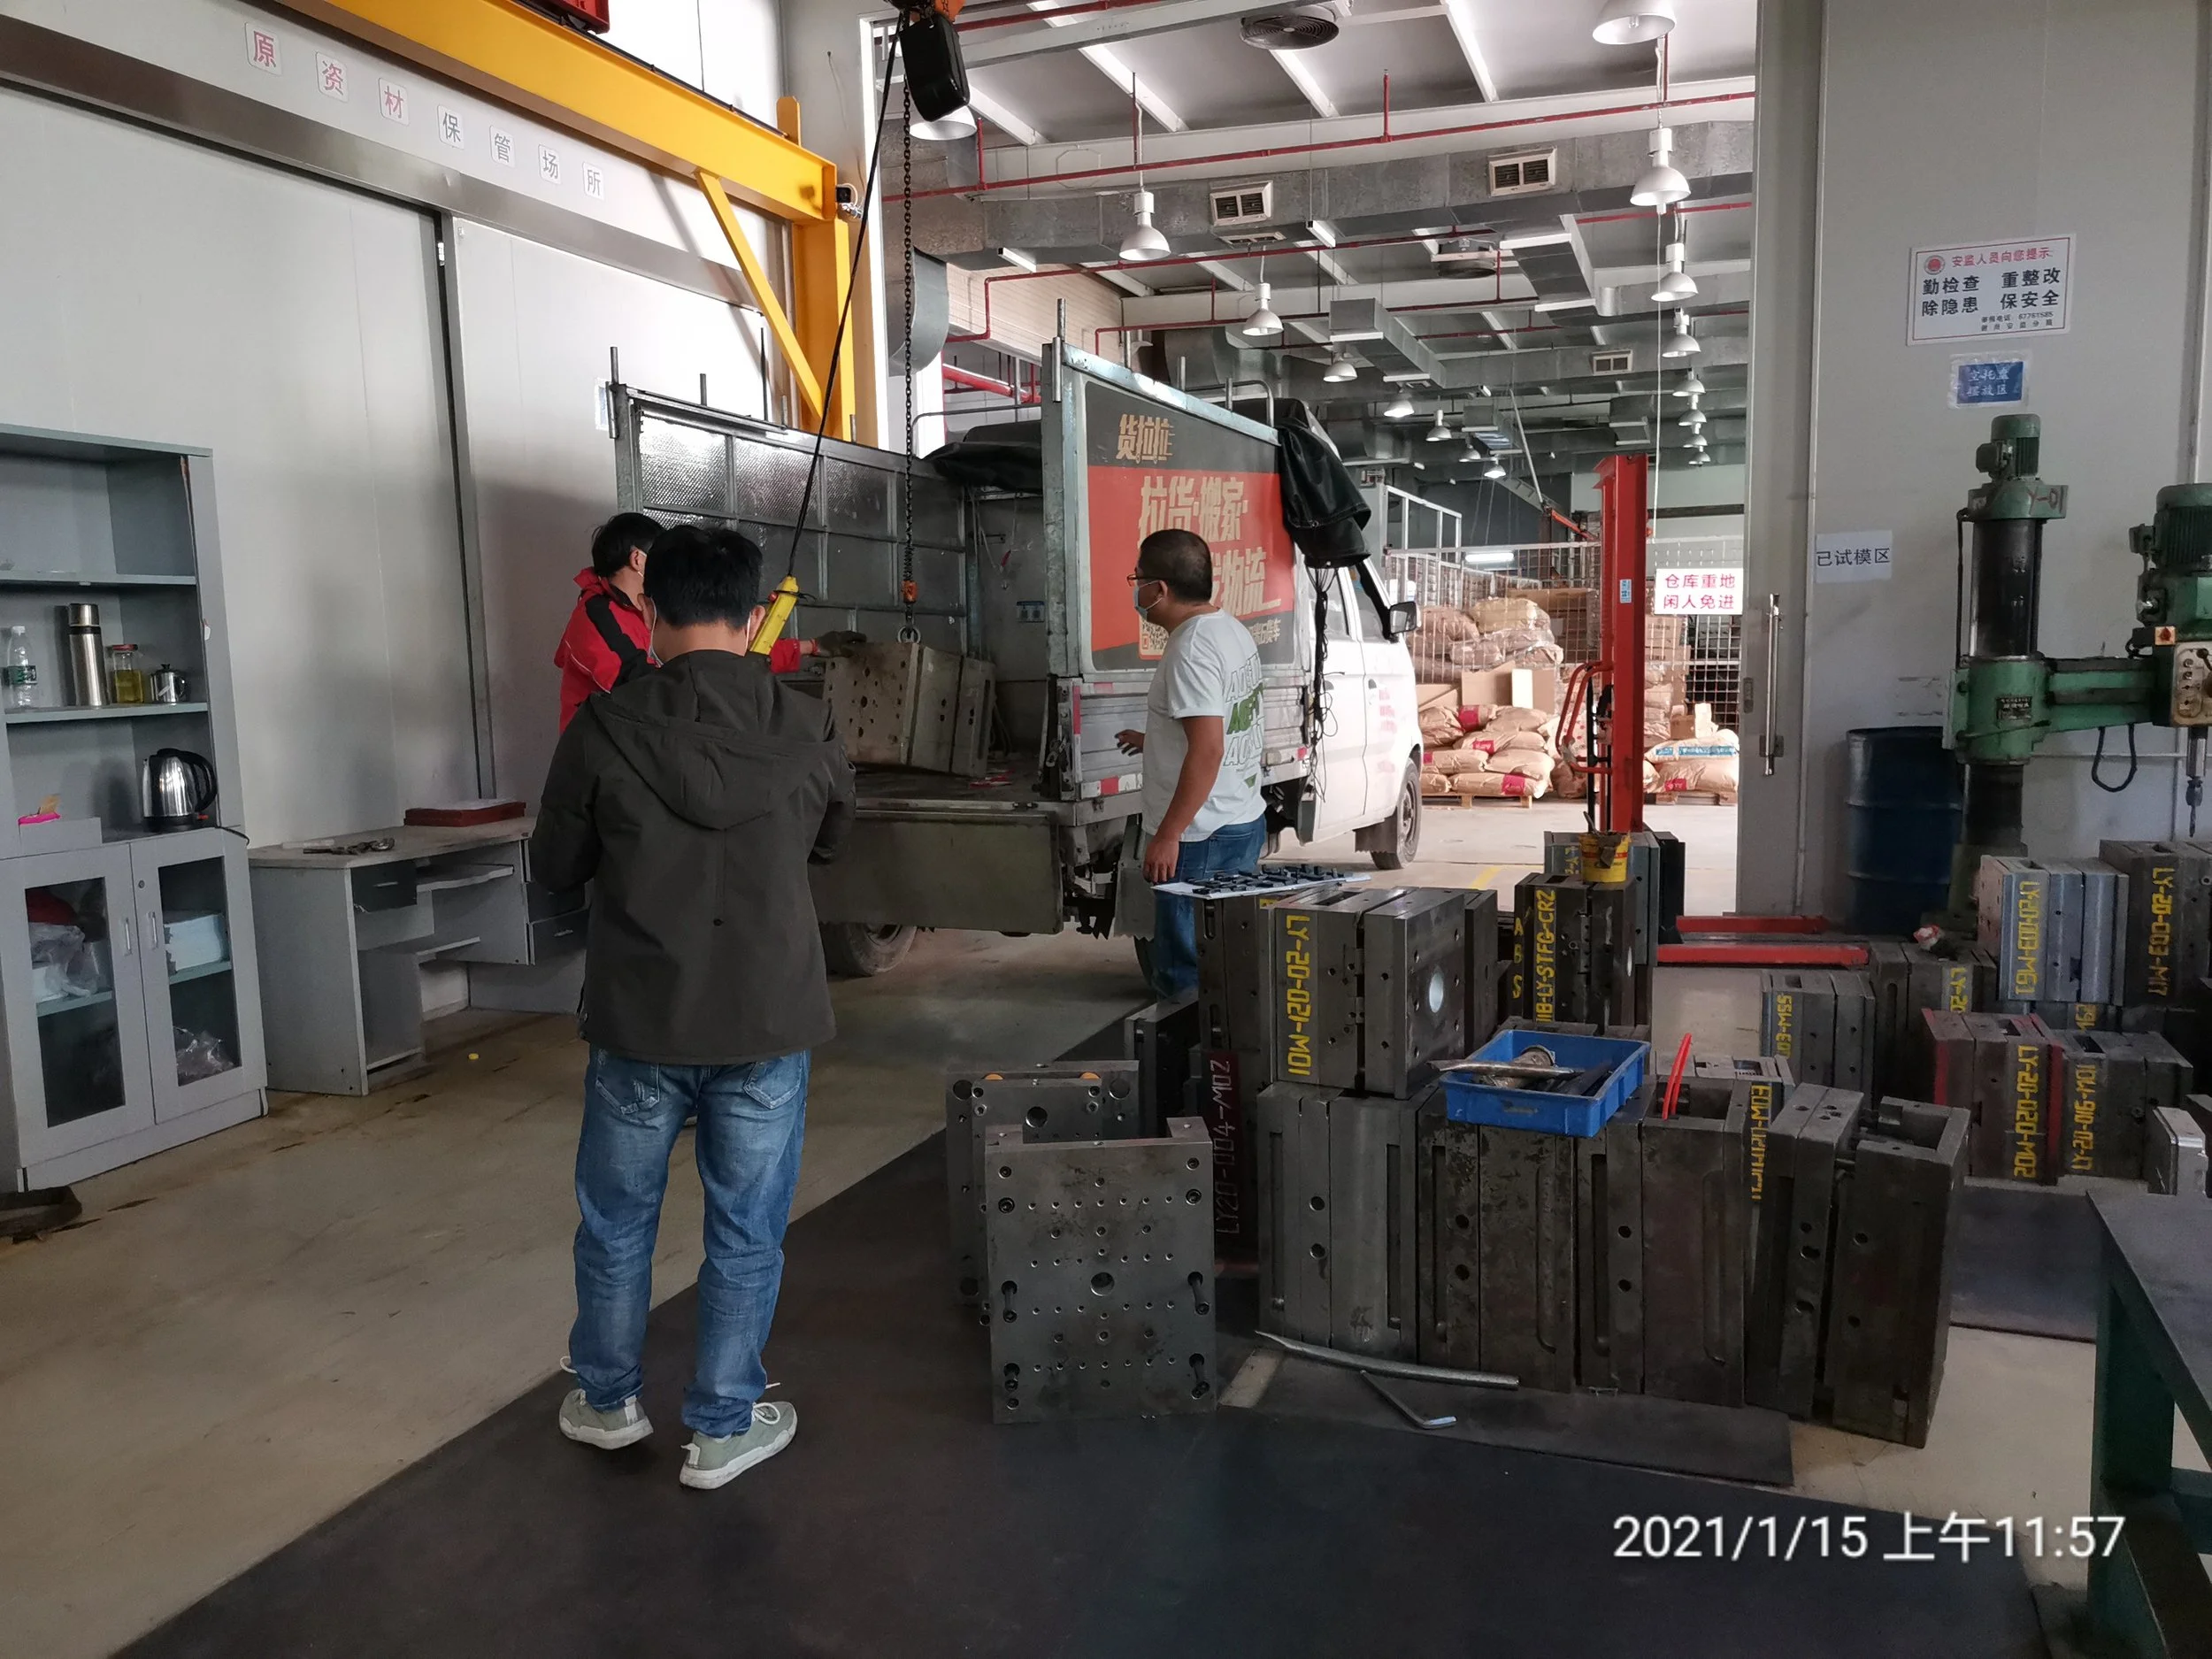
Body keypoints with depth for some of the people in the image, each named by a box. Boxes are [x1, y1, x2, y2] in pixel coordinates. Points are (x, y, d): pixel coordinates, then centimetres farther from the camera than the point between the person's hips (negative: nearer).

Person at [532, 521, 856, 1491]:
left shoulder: (604, 730, -11)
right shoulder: (804, 731, -6)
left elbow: (555, 868, 1)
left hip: (640, 1022, 0)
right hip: (767, 1024, 0)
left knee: (616, 1222, 20)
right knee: (746, 1233, 13)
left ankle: (606, 1402, 37)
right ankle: (723, 1429, 24)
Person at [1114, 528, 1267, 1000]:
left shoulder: (1191, 650, -19)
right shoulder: (1232, 630, 11)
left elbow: (1208, 751, -25)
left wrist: (1167, 836, -22)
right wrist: (1155, 741, 30)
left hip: (1201, 837, -10)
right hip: (1245, 821, 10)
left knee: (1186, 978, -2)